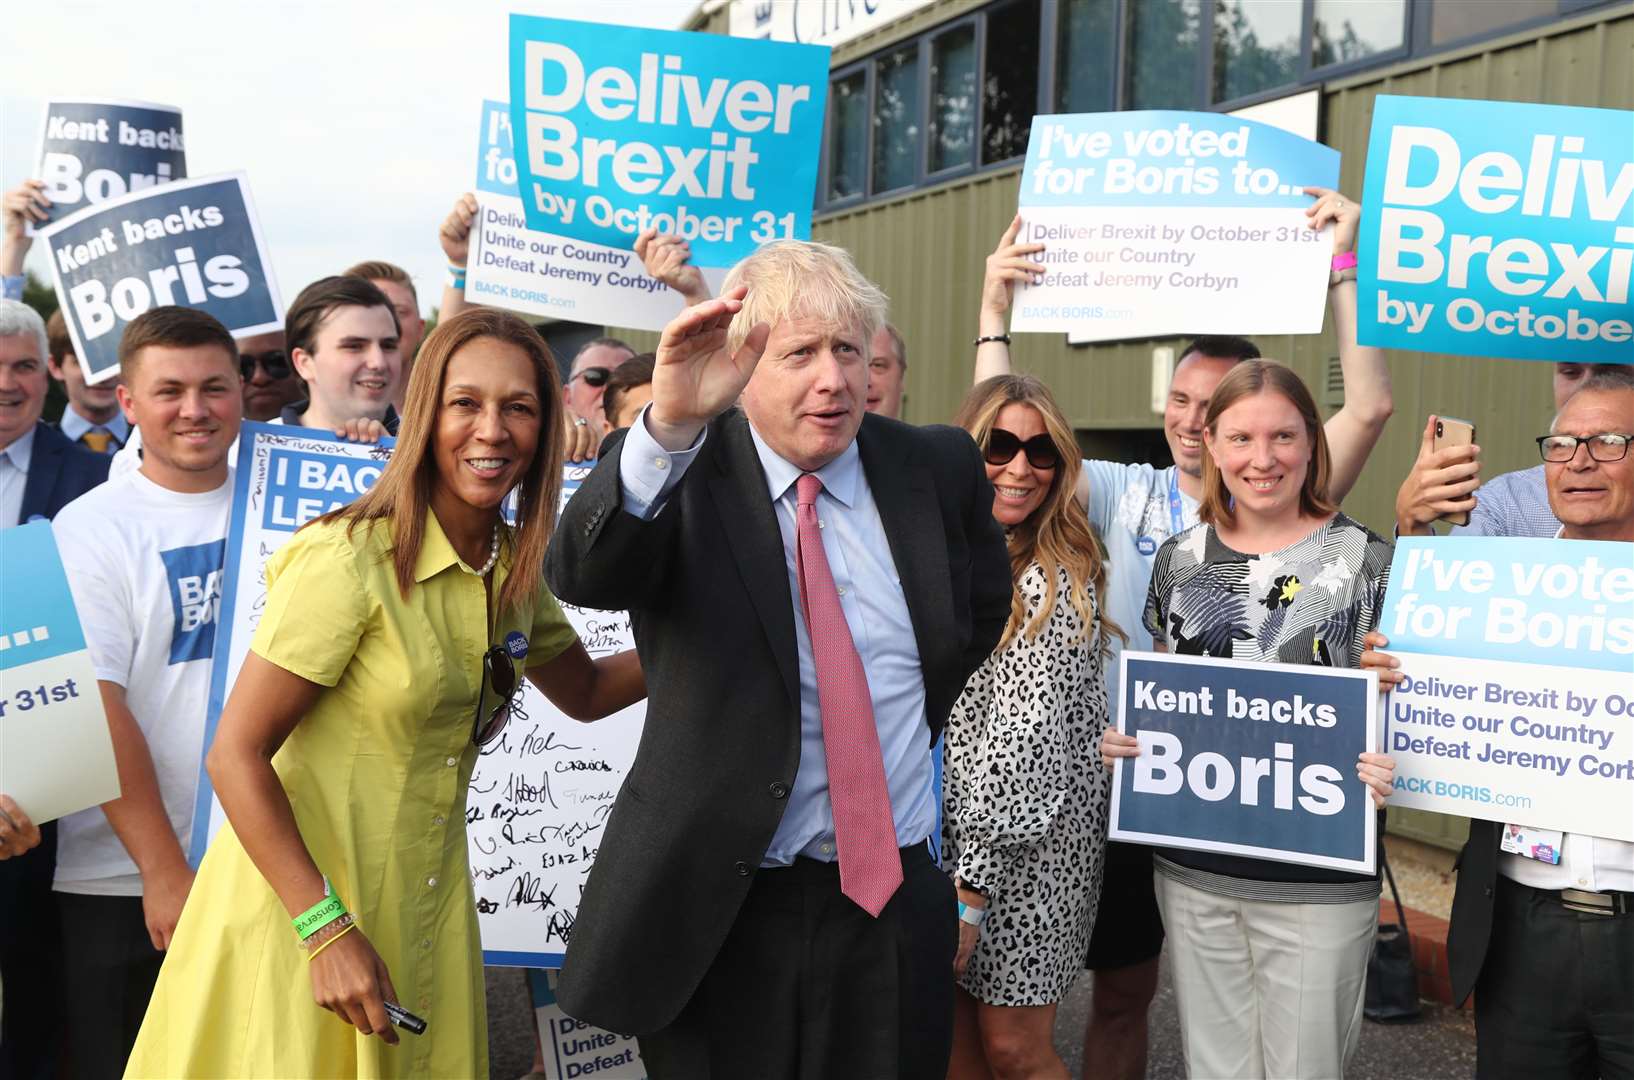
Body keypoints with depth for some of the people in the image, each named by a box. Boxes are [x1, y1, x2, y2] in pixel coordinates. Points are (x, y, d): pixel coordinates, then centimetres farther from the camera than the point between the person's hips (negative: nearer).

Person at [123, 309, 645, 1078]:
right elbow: (235, 755, -18)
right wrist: (328, 929, -22)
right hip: (302, 901, -6)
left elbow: (585, 692, 17)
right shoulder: (350, 560, -19)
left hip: (425, 911, 6)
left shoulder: (513, 567, 2)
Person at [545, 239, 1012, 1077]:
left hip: (896, 895, 3)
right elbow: (580, 575, -28)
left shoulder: (939, 468, 2)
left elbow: (982, 614, 19)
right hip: (718, 912, -2)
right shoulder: (680, 474, -8)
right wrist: (669, 428, -42)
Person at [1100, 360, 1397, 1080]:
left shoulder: (1363, 560, -6)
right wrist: (1123, 741, -3)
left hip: (1318, 879, -3)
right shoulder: (1178, 559, 5)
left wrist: (1388, 768, -22)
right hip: (1191, 870, 3)